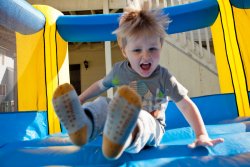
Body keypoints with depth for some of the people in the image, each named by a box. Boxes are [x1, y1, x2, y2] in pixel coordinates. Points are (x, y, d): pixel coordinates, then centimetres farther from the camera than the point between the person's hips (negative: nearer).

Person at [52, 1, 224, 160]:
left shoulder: (163, 76, -11)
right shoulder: (119, 70, -2)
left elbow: (187, 106, -8)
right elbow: (100, 85, 16)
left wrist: (202, 135, -17)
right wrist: (78, 101, 21)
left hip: (151, 126, -3)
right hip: (118, 121, 4)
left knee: (140, 117, -38)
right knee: (102, 103, -23)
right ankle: (83, 127, -55)